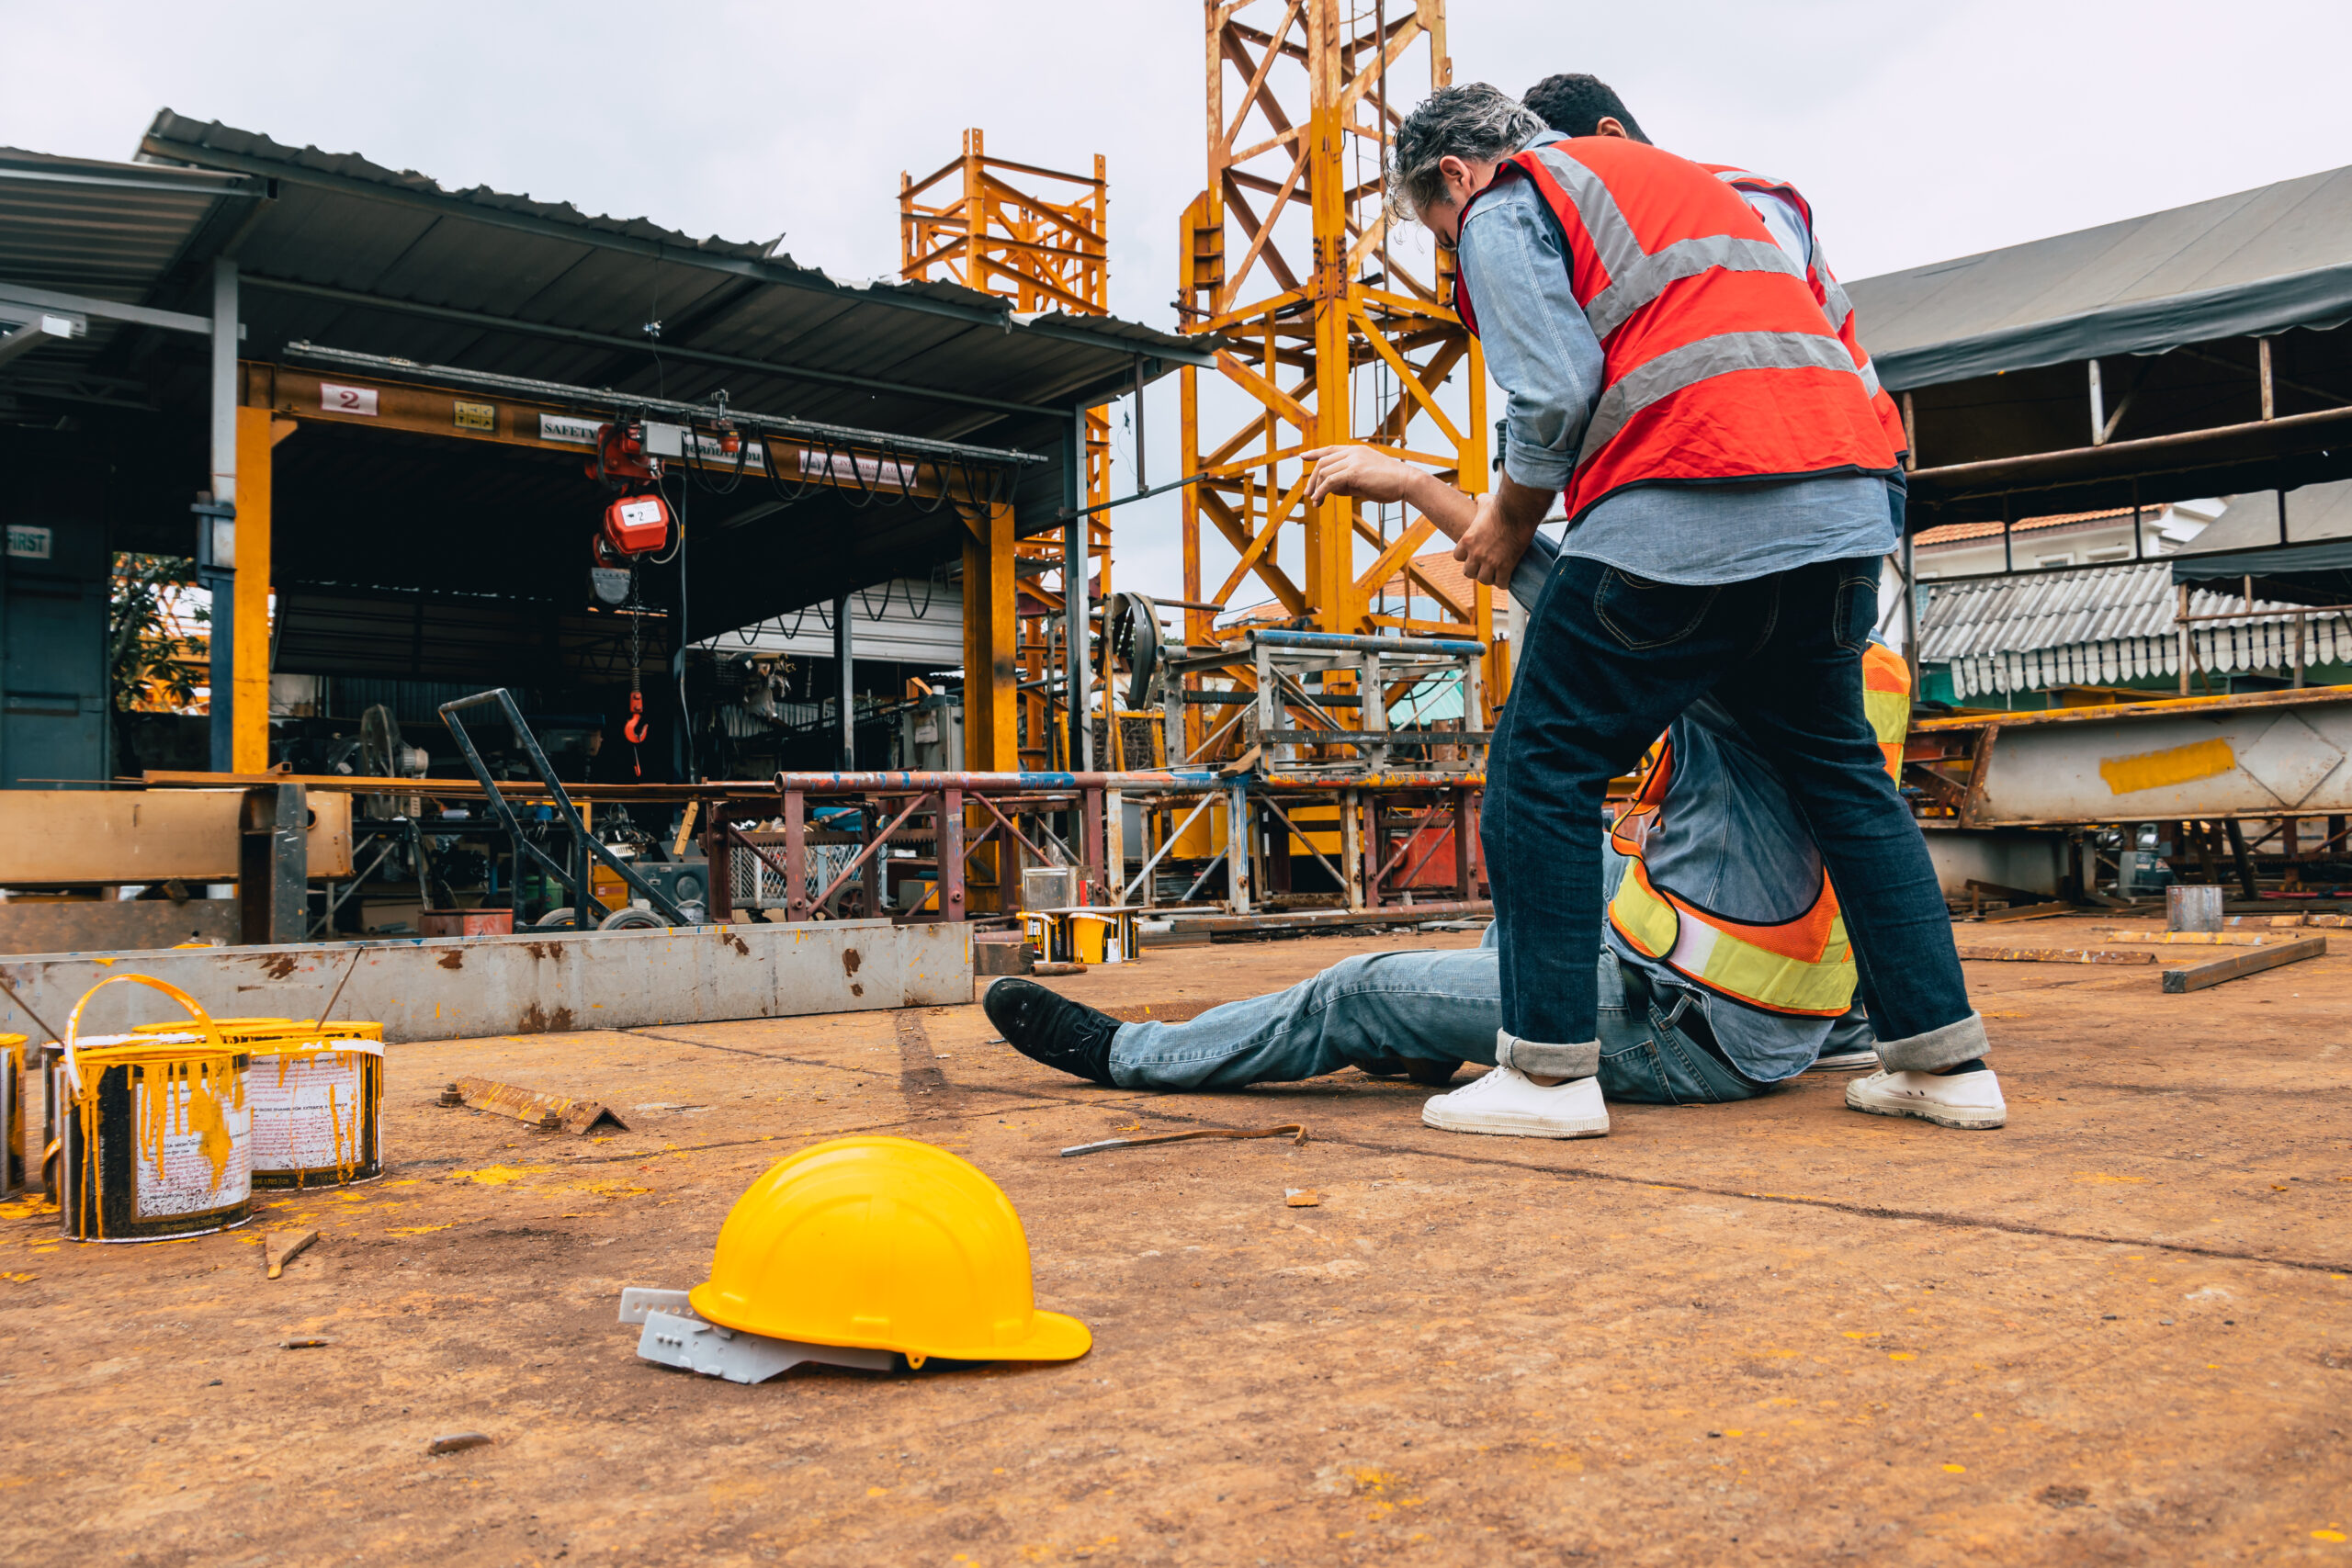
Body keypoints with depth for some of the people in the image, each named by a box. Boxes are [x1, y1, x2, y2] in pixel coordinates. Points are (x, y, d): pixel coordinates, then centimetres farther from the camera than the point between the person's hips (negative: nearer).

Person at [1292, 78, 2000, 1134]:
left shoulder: (1508, 207, 9)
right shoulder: (1707, 184, 34)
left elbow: (1554, 394, -6)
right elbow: (1831, 334, 26)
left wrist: (1508, 516, 9)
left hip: (1688, 514, -8)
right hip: (1848, 501, 8)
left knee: (1542, 770, 1)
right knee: (1836, 768, 18)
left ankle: (1551, 1068, 0)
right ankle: (1945, 1059, 18)